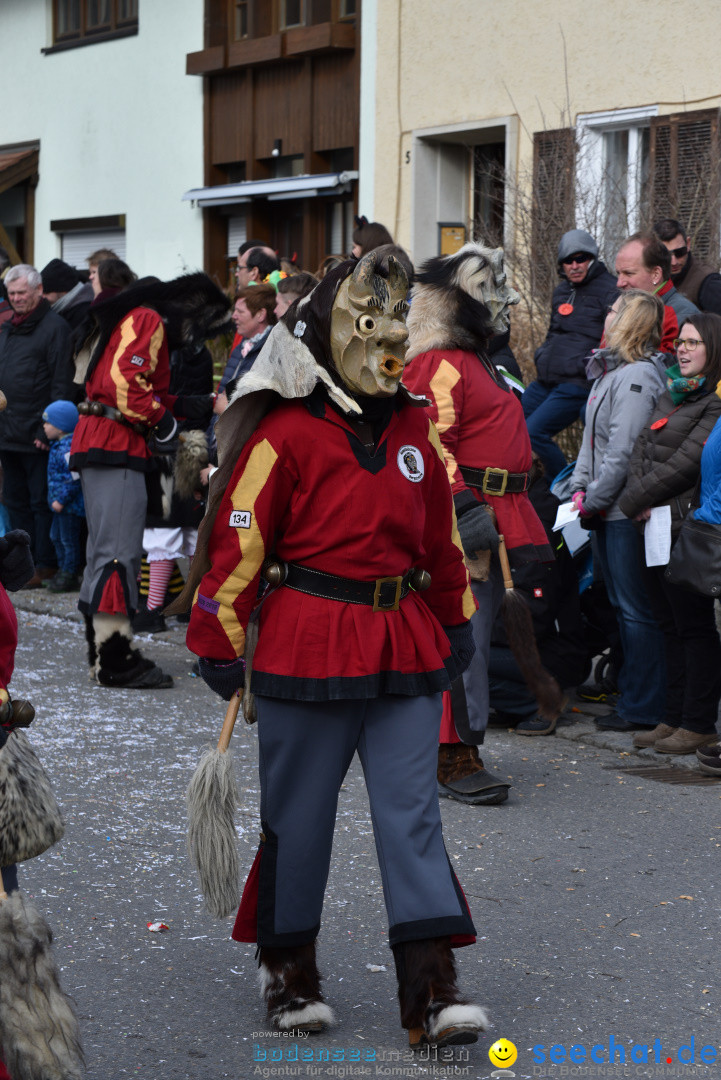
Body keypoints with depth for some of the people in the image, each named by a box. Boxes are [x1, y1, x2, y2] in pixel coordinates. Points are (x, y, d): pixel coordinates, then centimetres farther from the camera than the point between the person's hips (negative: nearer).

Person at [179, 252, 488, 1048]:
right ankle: (287, 967, 24)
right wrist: (218, 641, -7)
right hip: (309, 645, -5)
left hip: (406, 649, 5)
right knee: (299, 812, 7)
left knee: (413, 811, 1)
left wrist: (455, 619, 26)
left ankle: (429, 987, 1)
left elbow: (440, 530, 22)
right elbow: (237, 536, -8)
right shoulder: (286, 433, -8)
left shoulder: (412, 429, 11)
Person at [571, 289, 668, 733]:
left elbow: (623, 452, -19)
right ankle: (633, 693, 25)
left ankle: (642, 708, 4)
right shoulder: (609, 370, 13)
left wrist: (594, 499, -13)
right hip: (608, 512, 10)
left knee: (637, 610, -3)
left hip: (627, 512, -10)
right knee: (623, 605, 16)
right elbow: (593, 438, 17)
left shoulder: (638, 377, -16)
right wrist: (580, 486, 6)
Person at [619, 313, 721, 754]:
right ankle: (675, 718, 20)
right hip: (656, 526, 9)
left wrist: (632, 501, -10)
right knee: (671, 625, 13)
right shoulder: (672, 394, 17)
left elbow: (684, 463, -17)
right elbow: (642, 448, 13)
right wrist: (641, 498, -4)